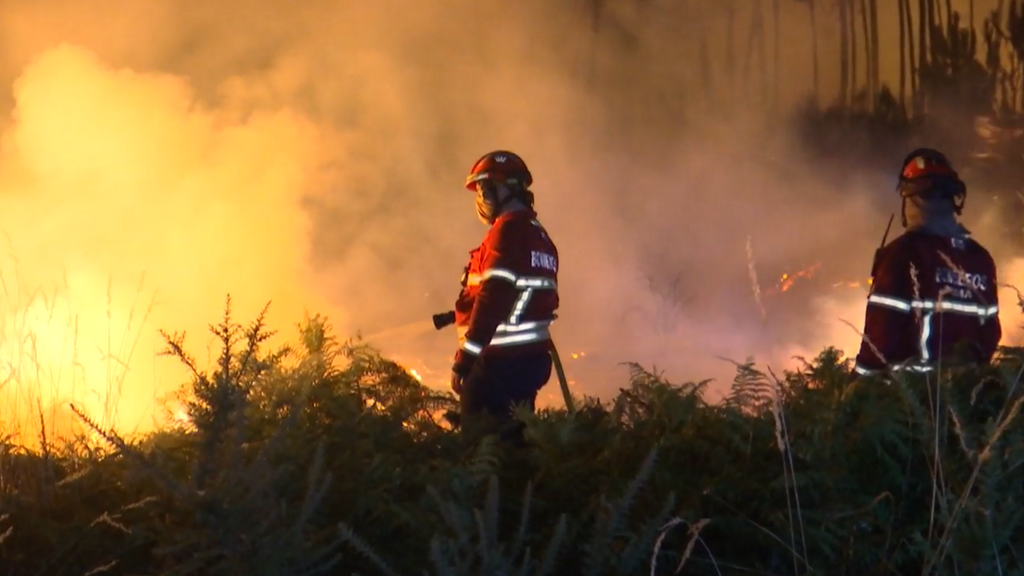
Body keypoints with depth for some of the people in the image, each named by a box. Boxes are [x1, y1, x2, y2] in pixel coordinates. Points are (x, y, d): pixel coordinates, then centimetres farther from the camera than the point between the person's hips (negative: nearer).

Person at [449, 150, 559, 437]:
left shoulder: (508, 229, -14)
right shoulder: (540, 236, 15)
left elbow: (493, 299, -21)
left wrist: (463, 361, -20)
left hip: (501, 360, -10)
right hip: (533, 357, 10)